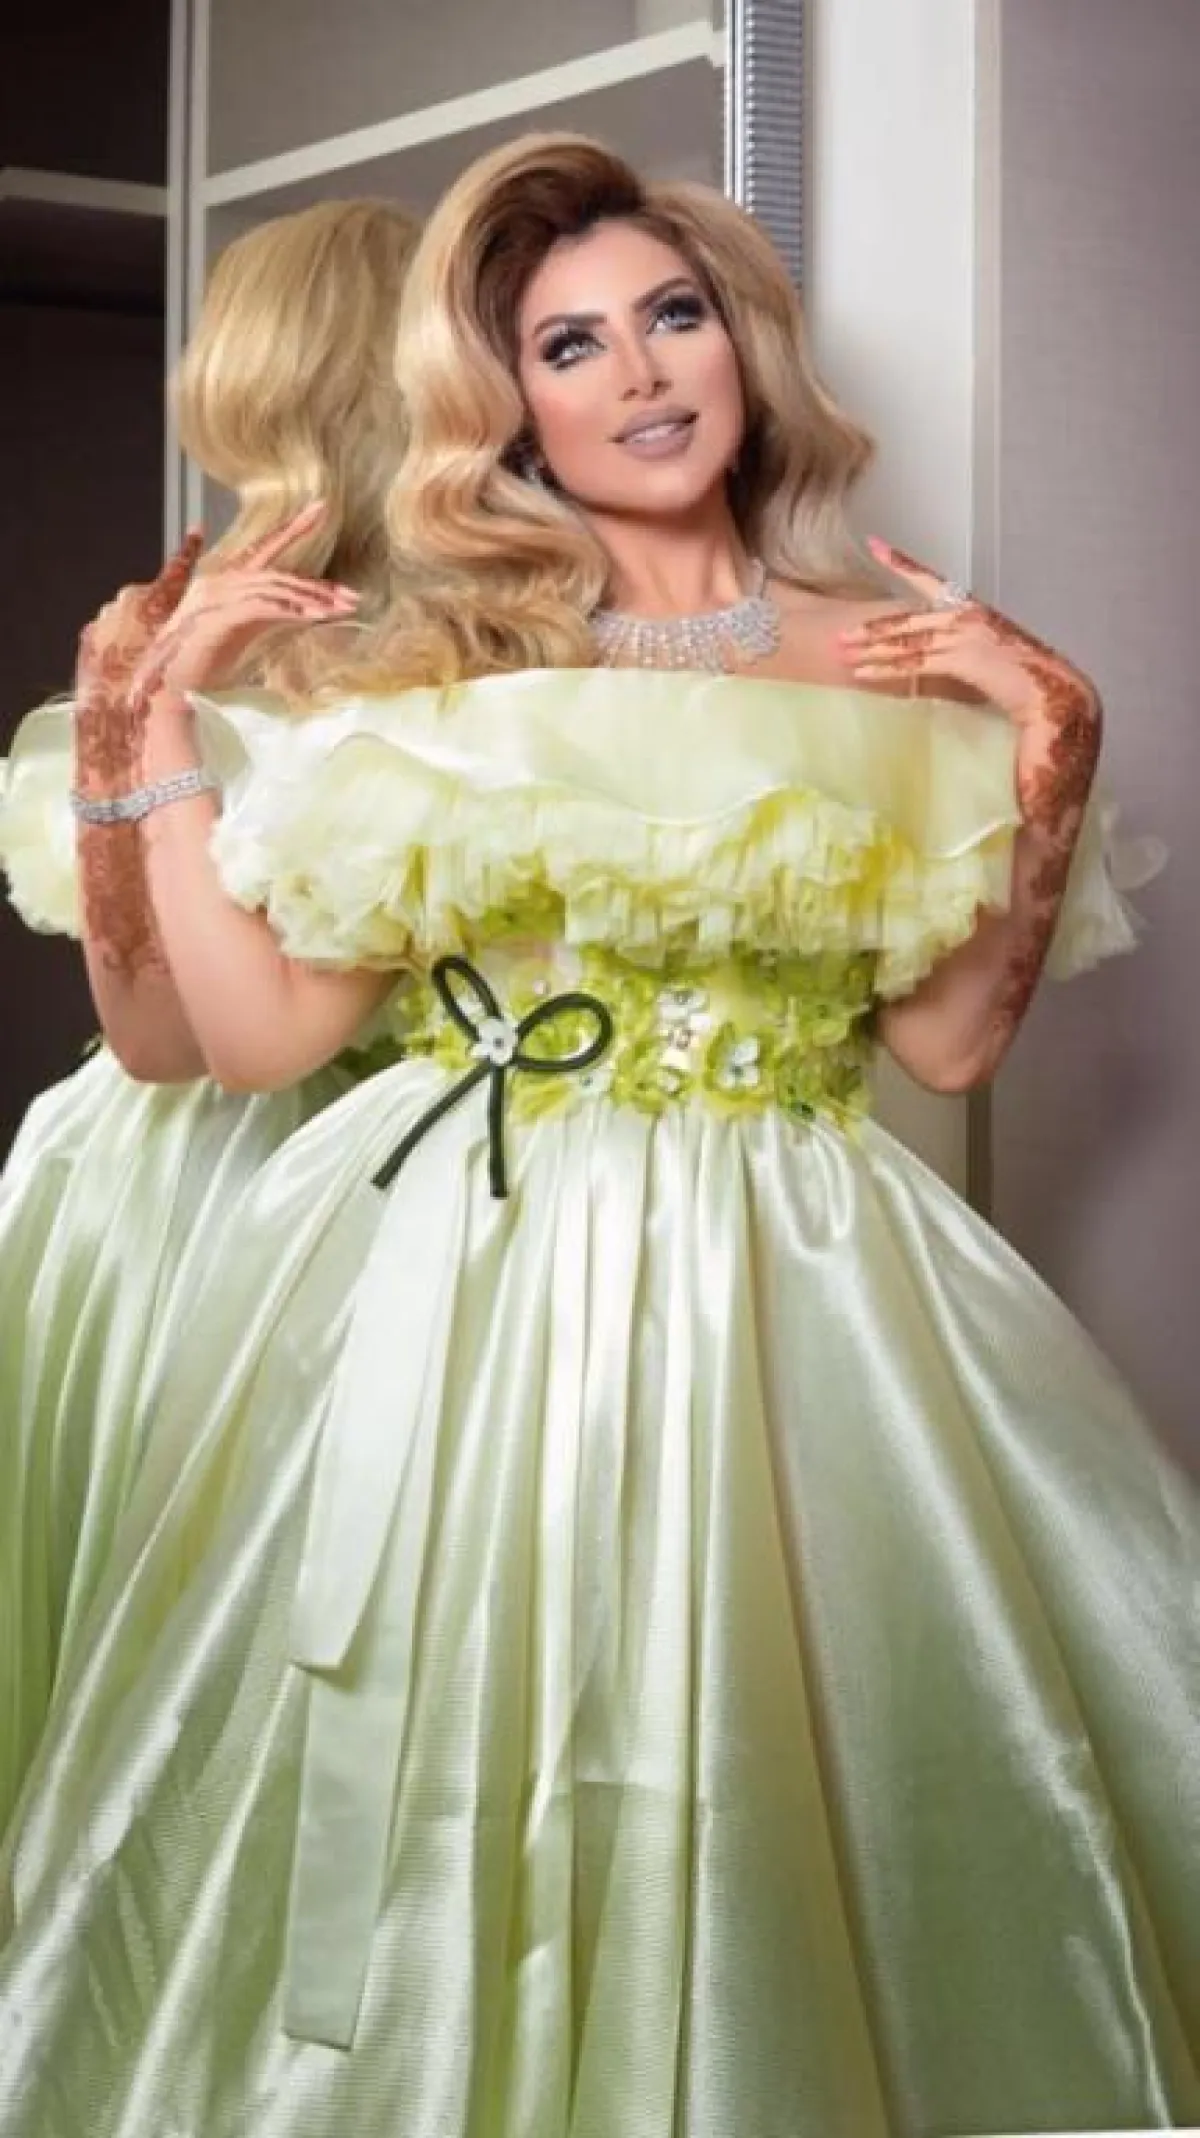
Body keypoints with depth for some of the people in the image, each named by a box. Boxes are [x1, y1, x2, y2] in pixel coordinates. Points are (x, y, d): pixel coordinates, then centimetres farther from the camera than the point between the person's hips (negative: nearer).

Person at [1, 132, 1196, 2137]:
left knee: (782, 1802, 3)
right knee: (458, 1792, 5)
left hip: (788, 1305, 0)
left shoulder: (905, 659, 5)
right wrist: (162, 732, -3)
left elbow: (948, 1042, 0)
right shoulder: (441, 670, 4)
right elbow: (260, 1030, -2)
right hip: (460, 1288, 0)